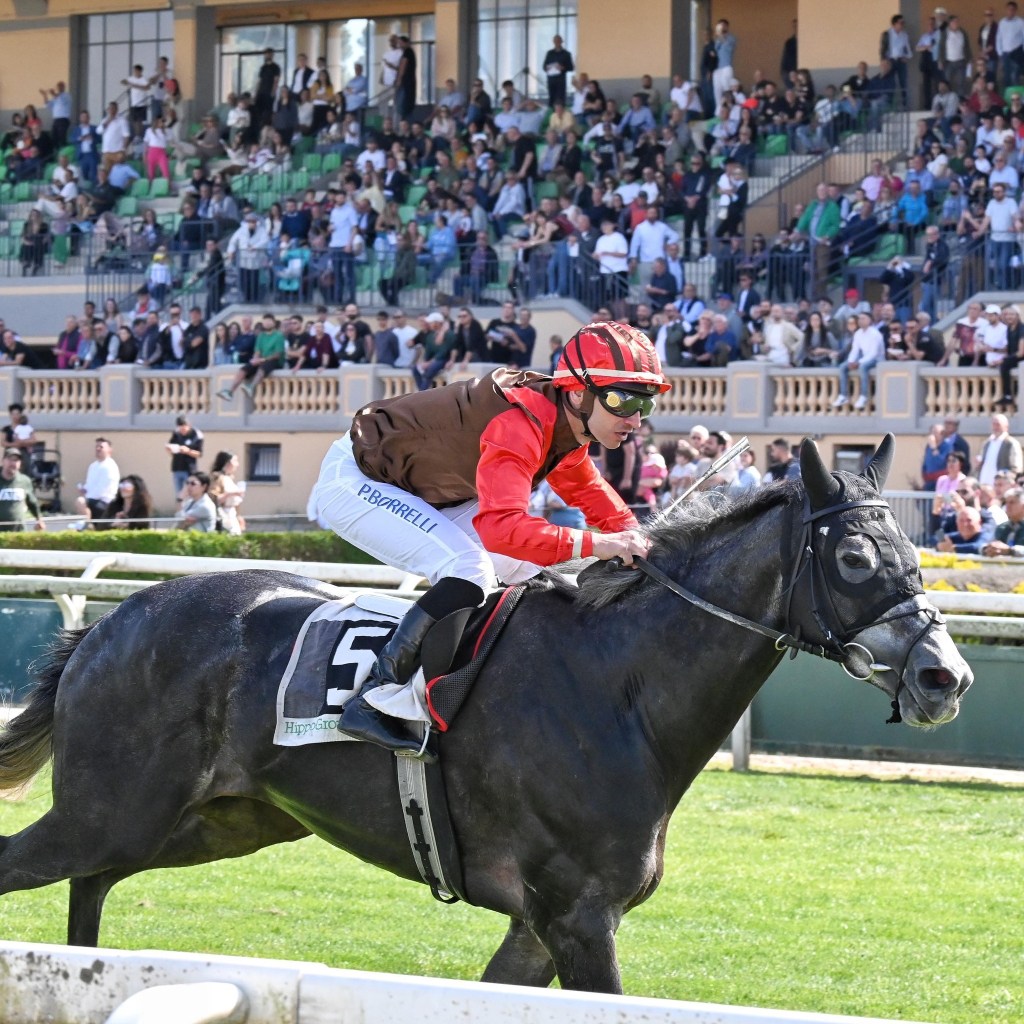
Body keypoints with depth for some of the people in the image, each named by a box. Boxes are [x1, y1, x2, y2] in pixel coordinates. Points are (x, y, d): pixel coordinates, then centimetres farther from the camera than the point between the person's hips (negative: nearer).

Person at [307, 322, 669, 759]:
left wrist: (633, 536, -4)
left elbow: (587, 490, 15)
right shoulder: (520, 424, -34)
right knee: (469, 570, -27)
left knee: (528, 568, 7)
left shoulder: (568, 423, -4)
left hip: (422, 493, 10)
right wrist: (595, 544, -48)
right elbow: (500, 526, -47)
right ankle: (370, 704, -26)